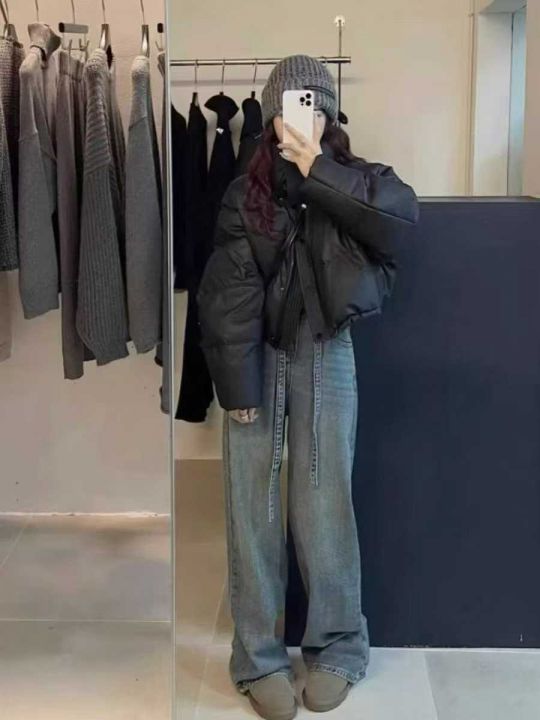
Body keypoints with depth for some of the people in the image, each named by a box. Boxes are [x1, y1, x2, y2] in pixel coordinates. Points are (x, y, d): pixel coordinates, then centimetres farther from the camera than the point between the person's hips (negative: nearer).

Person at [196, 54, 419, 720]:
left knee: (323, 506, 0)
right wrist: (238, 385, -10)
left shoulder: (352, 180, 5)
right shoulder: (245, 193, 2)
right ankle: (258, 657, 13)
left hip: (326, 355, 0)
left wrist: (318, 172, -16)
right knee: (253, 508, 1)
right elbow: (228, 293, -4)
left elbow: (404, 212, -18)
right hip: (258, 357, 1)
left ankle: (337, 646, 18)